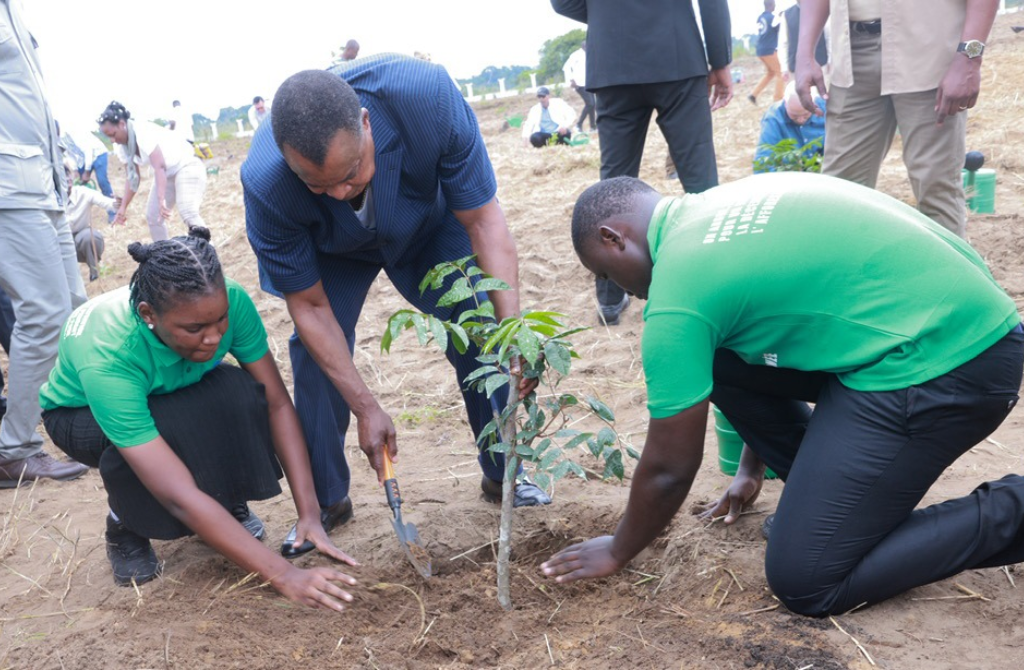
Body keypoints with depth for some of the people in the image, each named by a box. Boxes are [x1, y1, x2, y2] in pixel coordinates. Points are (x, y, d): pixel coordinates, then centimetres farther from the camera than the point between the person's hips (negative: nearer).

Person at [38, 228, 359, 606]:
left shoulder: (230, 302, -32)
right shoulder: (106, 358, -42)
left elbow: (276, 403, -22)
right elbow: (180, 496, -44)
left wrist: (309, 514, -30)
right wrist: (284, 576, -47)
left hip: (172, 396, 3)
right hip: (82, 414, -3)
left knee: (239, 393, -31)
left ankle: (230, 500, -3)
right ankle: (124, 528, -6)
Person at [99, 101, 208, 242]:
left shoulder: (144, 133, -28)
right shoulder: (121, 146, -3)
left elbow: (159, 167, -39)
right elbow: (132, 178, 1)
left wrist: (161, 200, -49)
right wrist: (123, 207, -7)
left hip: (186, 166, -9)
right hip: (166, 173, 9)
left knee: (188, 213, -25)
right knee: (153, 216, 5)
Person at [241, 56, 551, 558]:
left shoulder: (427, 95, -42)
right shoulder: (265, 185, -38)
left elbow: (483, 219, -32)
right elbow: (309, 306, -25)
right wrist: (366, 407, -26)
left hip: (430, 222, 1)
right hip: (330, 250, 0)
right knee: (315, 352, -13)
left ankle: (503, 477, 9)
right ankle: (324, 502, 10)